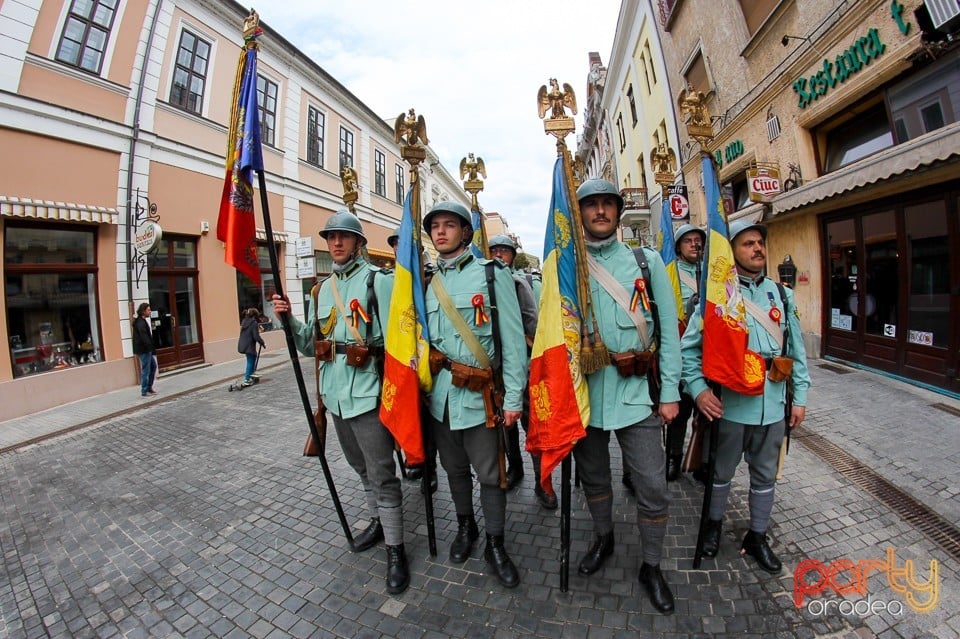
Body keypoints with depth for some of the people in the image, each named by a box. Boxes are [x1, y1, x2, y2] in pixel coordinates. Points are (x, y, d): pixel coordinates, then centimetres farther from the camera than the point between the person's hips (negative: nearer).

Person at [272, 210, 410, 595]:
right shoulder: (322, 290, 12)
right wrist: (288, 319, -4)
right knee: (361, 467, 23)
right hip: (336, 395, 8)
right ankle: (378, 521, 44)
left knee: (382, 475, 2)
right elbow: (309, 345, 12)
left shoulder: (377, 281, -9)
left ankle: (395, 549, 19)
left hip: (367, 394, -7)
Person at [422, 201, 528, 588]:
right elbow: (423, 338, 13)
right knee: (455, 468, 19)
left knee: (489, 474, 7)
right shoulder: (428, 282, 8)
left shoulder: (492, 274, -6)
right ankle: (465, 528, 43)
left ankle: (495, 545, 31)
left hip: (478, 394, -4)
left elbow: (512, 339, -9)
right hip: (439, 394, 4)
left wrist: (514, 396, -11)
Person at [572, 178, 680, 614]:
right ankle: (603, 539, 47)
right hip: (583, 391, 1)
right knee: (593, 477, 19)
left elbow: (668, 329, 1)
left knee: (653, 486, 7)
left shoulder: (647, 261, 2)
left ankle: (651, 567, 34)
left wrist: (670, 392, -2)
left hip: (636, 391, 0)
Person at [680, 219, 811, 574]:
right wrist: (698, 389, -19)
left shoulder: (782, 294, 7)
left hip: (773, 404, 4)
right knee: (722, 471, 16)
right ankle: (714, 524, 40)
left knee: (765, 475, 19)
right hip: (731, 404, -4)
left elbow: (797, 349, 11)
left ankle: (757, 536, 40)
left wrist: (800, 397, 8)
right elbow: (689, 347, -9)